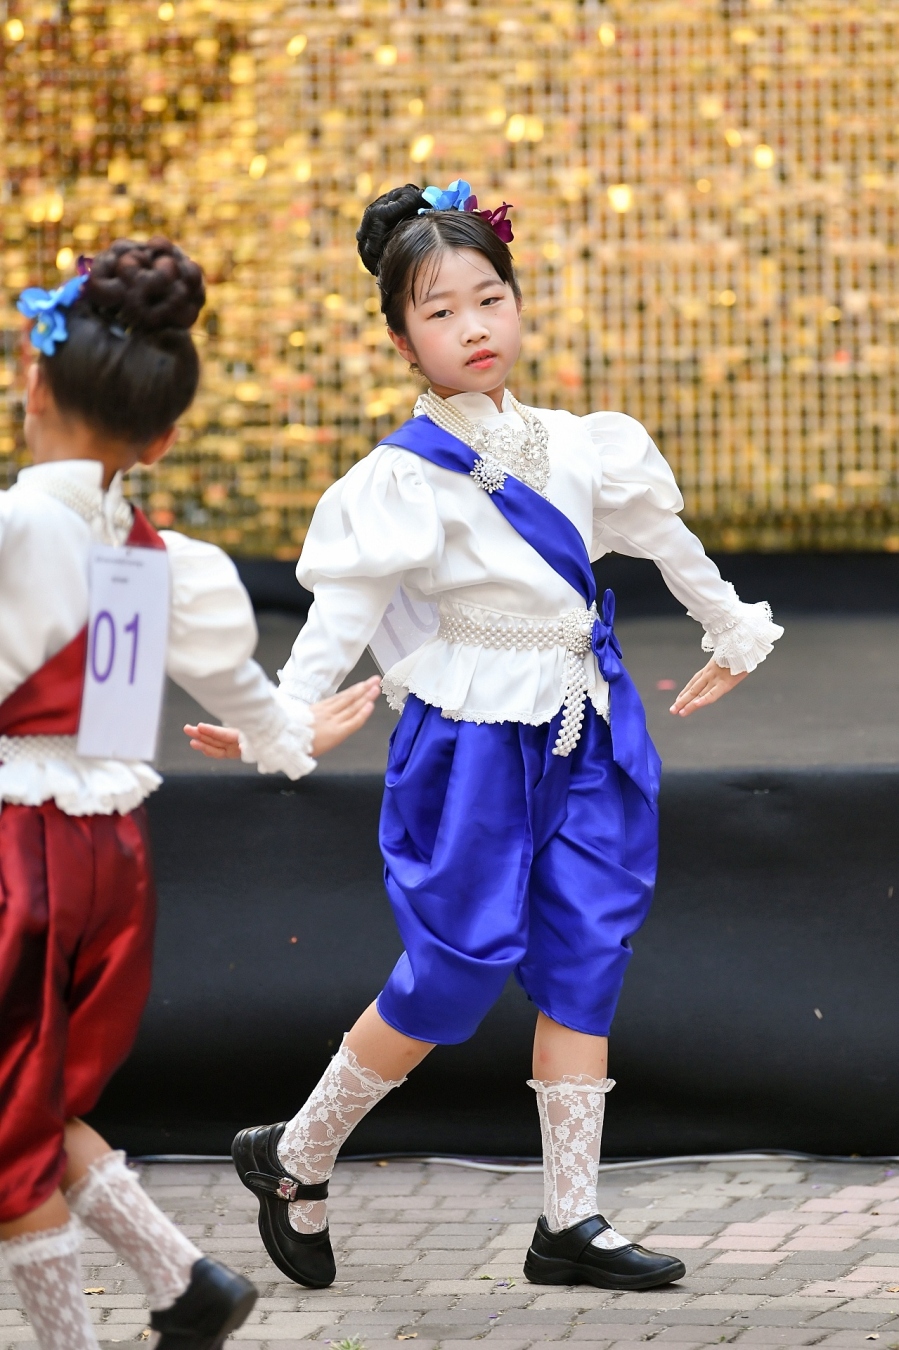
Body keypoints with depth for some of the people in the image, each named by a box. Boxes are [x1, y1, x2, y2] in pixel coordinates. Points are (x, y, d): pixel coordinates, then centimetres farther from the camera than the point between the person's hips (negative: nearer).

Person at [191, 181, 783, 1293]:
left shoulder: (575, 446, 5)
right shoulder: (405, 476, -12)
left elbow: (662, 538, 19)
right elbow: (346, 607, -18)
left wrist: (733, 633, 30)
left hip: (584, 738, 6)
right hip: (474, 740, -6)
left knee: (584, 963, 3)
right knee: (459, 967, -4)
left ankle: (570, 1222, 9)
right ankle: (294, 1159, 15)